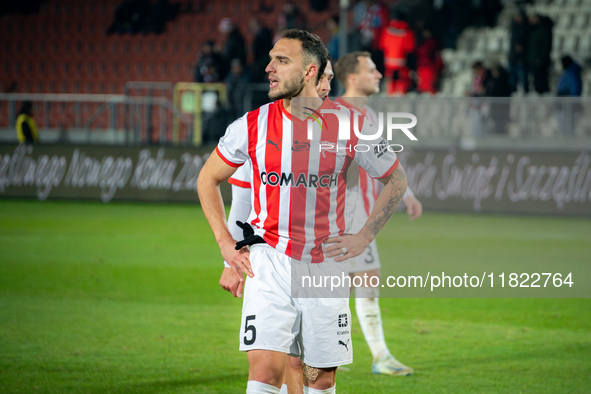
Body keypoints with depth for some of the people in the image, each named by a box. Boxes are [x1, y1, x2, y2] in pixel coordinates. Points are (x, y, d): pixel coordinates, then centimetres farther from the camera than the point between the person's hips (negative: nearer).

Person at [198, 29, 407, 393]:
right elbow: (208, 179, 13)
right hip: (270, 261, -1)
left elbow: (396, 180, 10)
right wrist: (226, 243, 4)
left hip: (327, 265, 1)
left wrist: (363, 238, 3)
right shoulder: (253, 125, -4)